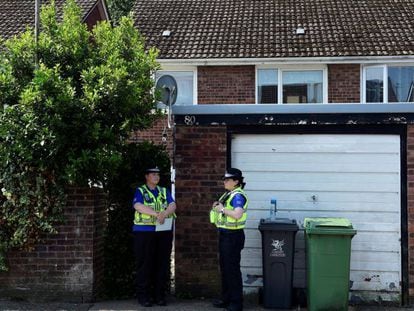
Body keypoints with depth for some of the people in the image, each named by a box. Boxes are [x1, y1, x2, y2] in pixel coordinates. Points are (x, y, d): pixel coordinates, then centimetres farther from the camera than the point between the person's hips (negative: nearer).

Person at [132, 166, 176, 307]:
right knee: (145, 264, -1)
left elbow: (172, 205, 1)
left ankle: (159, 295, 13)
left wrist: (164, 214, -20)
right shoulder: (140, 191, 4)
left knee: (162, 264, 5)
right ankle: (143, 295, 6)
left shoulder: (164, 191, 16)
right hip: (144, 231, -4)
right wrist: (157, 214, -23)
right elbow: (138, 206, -14)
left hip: (164, 231, 4)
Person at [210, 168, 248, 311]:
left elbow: (237, 214, -31)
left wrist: (222, 209, -19)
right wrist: (217, 206, 4)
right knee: (224, 267, 17)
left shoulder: (238, 196, -17)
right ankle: (226, 299, 29)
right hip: (224, 235, 10)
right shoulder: (228, 194, 13)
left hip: (233, 236, -10)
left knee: (232, 269, -2)